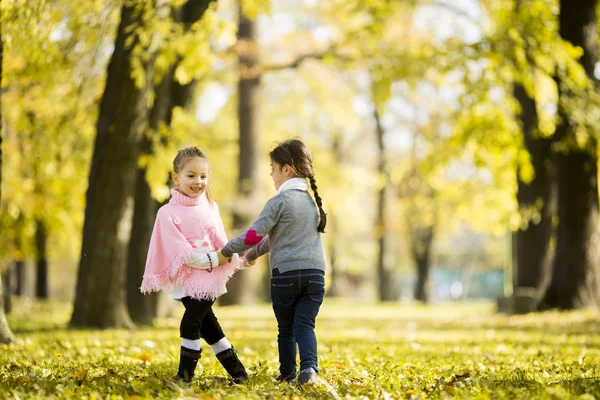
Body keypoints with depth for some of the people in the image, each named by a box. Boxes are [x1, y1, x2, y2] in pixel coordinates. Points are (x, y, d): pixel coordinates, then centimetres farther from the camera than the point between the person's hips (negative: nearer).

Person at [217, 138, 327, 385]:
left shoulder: (279, 202, -6)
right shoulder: (312, 201, 17)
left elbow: (254, 235, -12)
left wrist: (226, 252, 2)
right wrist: (253, 254, 34)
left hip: (285, 274, -4)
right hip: (315, 274, 4)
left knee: (286, 329, 11)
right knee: (305, 326, -1)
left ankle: (287, 375, 20)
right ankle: (309, 366, -23)